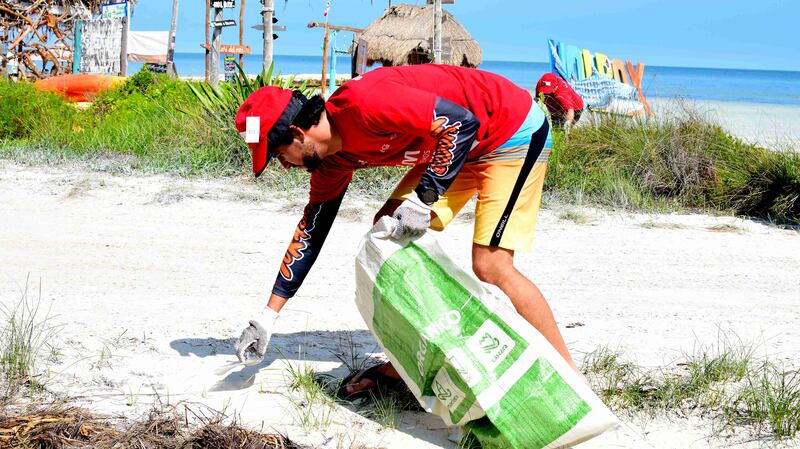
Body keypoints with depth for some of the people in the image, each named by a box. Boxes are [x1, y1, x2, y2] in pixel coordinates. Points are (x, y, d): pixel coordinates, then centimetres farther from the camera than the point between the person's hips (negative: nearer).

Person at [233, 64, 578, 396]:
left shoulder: (364, 103, -30)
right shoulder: (332, 160, -1)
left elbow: (462, 122, -30)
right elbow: (312, 231, 8)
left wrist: (423, 201, -28)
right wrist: (267, 317, 8)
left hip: (516, 132, -9)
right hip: (466, 143, 9)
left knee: (490, 266, -17)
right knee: (389, 231, 5)